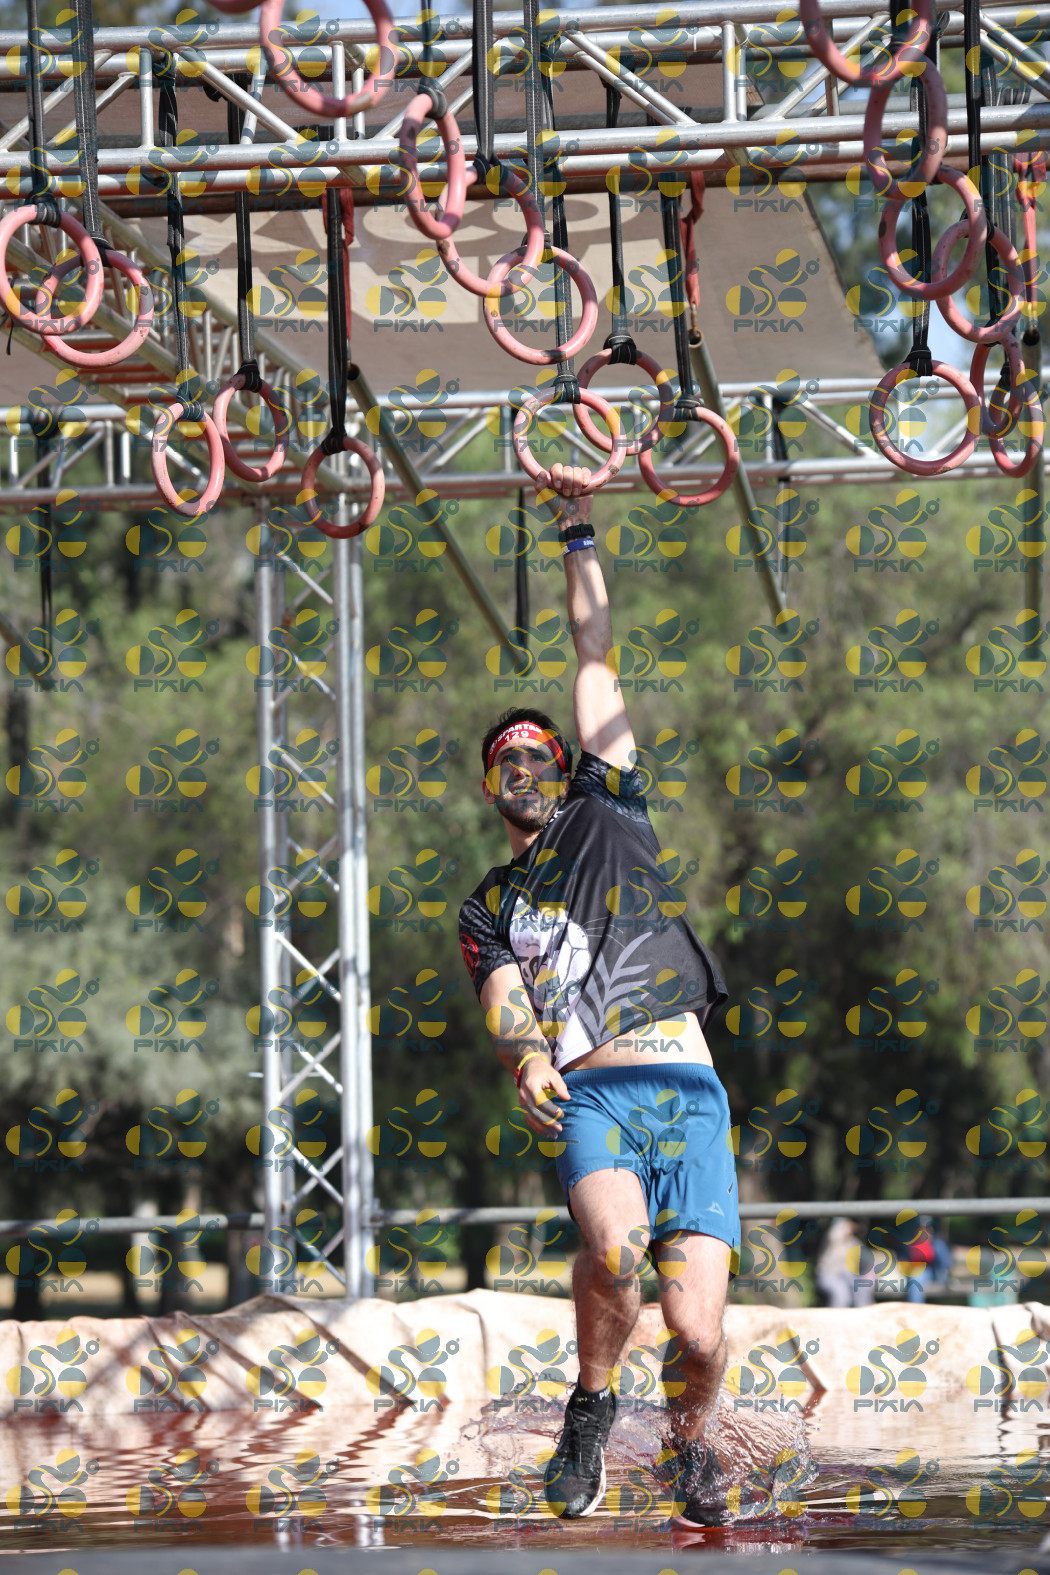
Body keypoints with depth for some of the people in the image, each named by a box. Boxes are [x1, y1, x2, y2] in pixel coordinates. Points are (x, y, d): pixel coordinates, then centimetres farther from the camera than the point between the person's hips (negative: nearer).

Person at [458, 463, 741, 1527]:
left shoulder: (607, 815, 22)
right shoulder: (487, 910, 23)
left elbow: (594, 661, 18)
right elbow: (505, 1002, 2)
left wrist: (578, 534, 14)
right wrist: (527, 1060, -20)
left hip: (686, 1091, 0)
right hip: (588, 1097, 0)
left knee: (696, 1329, -13)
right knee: (614, 1243, -33)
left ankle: (687, 1444, 20)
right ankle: (590, 1409, -6)